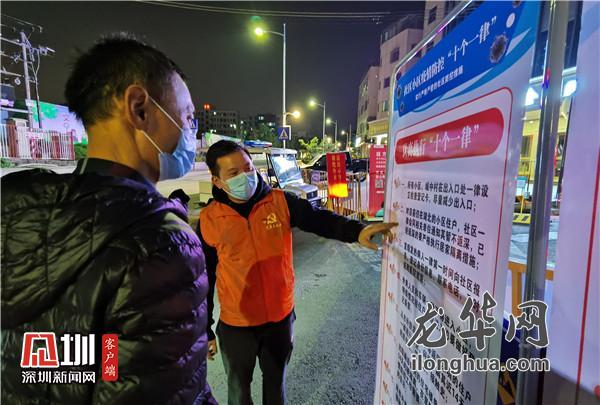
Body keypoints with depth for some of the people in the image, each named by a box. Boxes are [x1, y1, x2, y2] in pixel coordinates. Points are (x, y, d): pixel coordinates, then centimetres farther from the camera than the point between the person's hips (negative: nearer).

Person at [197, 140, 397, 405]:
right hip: (236, 325, -1)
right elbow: (203, 279, -5)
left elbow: (318, 219, -20)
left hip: (280, 317, 1)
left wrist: (356, 231, -39)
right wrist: (204, 330, 1)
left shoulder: (280, 202, -10)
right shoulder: (209, 220, -12)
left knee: (276, 382, 26)